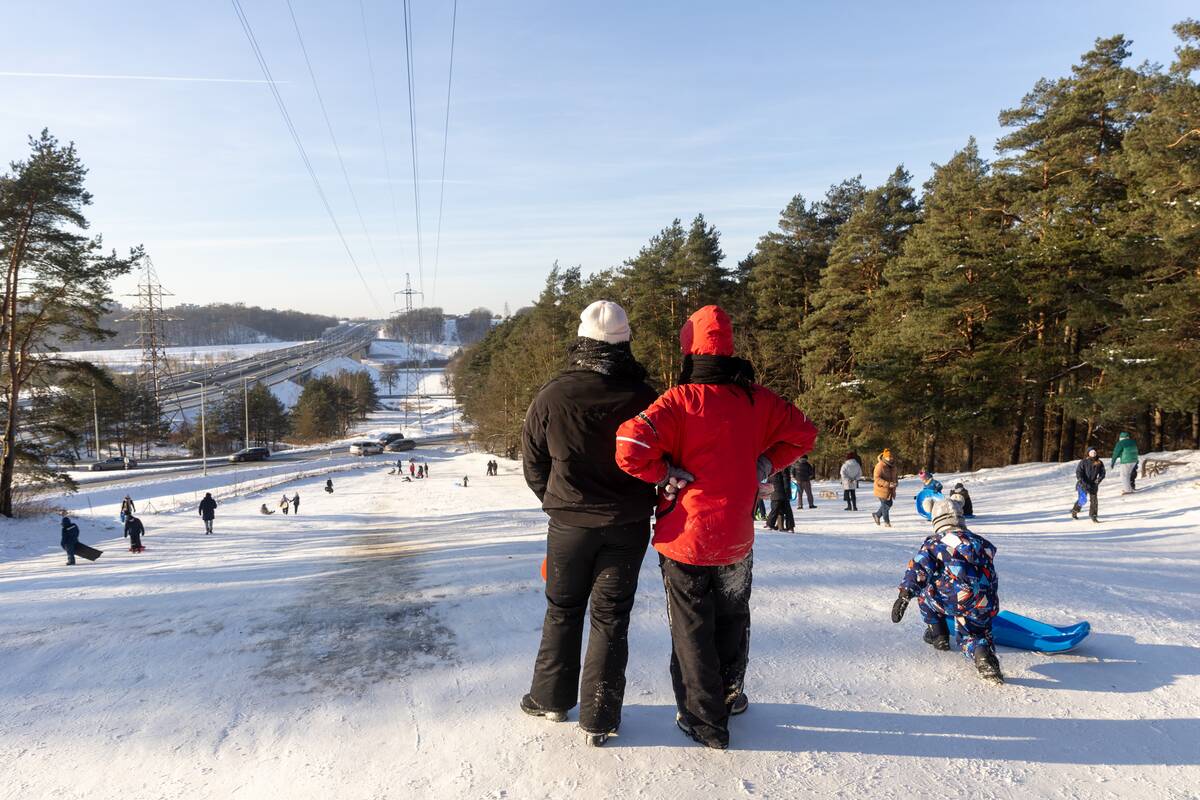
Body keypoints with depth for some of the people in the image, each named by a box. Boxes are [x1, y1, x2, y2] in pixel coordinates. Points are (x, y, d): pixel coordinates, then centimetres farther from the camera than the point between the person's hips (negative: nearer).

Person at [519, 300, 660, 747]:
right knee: (610, 617, 10)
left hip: (569, 523, 0)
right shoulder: (643, 398, -13)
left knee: (562, 610, 18)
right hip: (628, 525, 0)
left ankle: (551, 697, 31)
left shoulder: (553, 396, -13)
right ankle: (600, 716, 16)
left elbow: (533, 463, -1)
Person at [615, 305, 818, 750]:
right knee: (732, 620, 26)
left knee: (692, 630, 12)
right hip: (736, 539, 5)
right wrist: (765, 466, 8)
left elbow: (630, 448, -29)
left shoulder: (681, 401, -18)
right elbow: (803, 433, 10)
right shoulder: (756, 399, -3)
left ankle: (705, 721, 22)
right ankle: (729, 696, 44)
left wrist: (667, 473, -13)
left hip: (685, 539, -4)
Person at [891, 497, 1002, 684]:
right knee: (968, 638, 24)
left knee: (924, 592, 26)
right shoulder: (980, 541, 24)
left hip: (954, 599, -4)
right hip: (985, 607, 4)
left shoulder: (935, 542, 10)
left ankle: (938, 635, 29)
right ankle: (983, 653, -9)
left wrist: (904, 596, -5)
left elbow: (918, 569, -3)